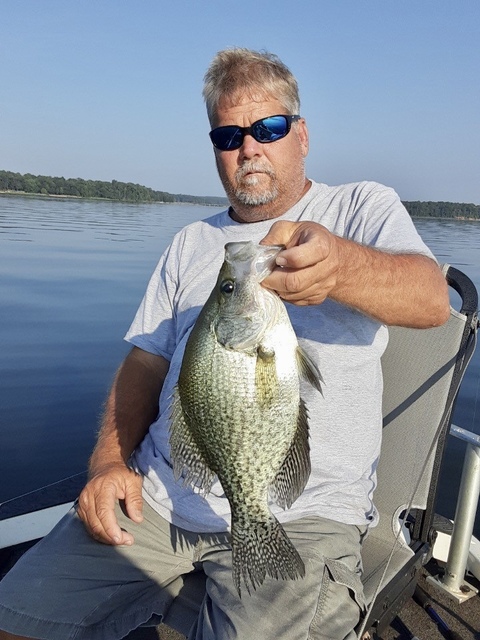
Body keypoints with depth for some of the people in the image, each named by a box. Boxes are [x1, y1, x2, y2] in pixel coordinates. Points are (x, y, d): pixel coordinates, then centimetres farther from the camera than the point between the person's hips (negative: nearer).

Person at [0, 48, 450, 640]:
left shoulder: (361, 207, 2)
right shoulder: (193, 242, 15)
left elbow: (432, 299, -17)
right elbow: (146, 359, 13)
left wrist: (338, 264, -39)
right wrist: (111, 459, -2)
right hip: (157, 494, 5)